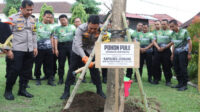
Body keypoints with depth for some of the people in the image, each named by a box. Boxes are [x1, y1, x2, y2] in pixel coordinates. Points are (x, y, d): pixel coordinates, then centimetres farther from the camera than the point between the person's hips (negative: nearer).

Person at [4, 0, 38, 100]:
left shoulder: (32, 20, 13)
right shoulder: (13, 18, -6)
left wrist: (35, 47, 14)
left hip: (29, 51, 6)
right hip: (17, 50, -6)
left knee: (27, 71, 8)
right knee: (14, 71, -4)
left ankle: (22, 89, 21)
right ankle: (8, 91, 10)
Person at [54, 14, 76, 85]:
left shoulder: (72, 27, 13)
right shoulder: (58, 28, 10)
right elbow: (56, 39, 4)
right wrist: (56, 49, -5)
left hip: (71, 45, 0)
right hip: (61, 46, 0)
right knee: (61, 63, 1)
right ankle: (60, 79, 10)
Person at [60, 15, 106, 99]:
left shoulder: (100, 30, -25)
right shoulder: (80, 29, -34)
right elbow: (78, 45, -40)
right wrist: (84, 57, -54)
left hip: (91, 50, 2)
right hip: (78, 50, -2)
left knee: (95, 70, 0)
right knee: (72, 70, -3)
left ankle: (99, 91, 15)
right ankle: (66, 91, 5)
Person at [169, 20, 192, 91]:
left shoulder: (184, 31, -9)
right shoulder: (172, 34, 9)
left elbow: (189, 42, -7)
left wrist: (189, 53, -11)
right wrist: (172, 54, 16)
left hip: (183, 52, -6)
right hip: (176, 52, 6)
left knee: (183, 68, -7)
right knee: (176, 68, 7)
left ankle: (185, 85, 1)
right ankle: (180, 83, 19)